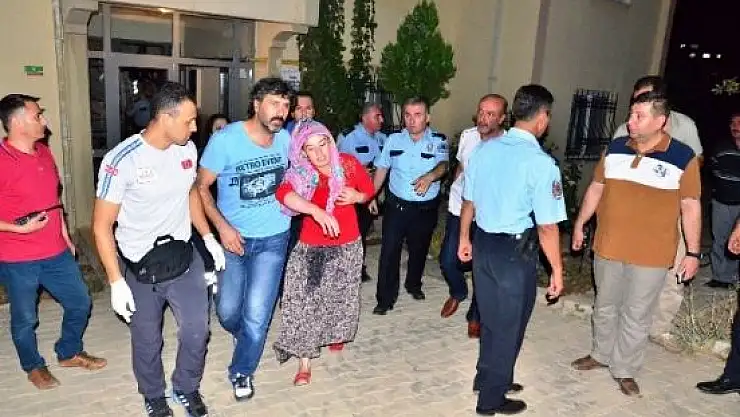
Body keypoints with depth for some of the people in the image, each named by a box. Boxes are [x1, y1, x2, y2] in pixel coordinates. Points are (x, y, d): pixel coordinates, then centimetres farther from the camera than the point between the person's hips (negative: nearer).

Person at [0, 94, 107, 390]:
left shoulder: (43, 152, 5)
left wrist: (65, 235, 17)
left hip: (56, 253, 7)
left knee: (80, 303, 16)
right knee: (25, 319, 13)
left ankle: (69, 353, 39)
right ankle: (33, 366, 38)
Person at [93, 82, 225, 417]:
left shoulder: (187, 149, -5)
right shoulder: (121, 160, -21)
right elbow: (102, 226, -14)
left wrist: (208, 237, 7)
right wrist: (116, 281, -16)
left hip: (183, 257, 4)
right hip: (141, 268, -4)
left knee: (197, 330, 8)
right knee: (147, 341, 14)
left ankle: (186, 388, 37)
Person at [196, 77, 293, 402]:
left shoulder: (285, 139, -6)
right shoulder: (225, 139, -16)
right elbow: (201, 186, -9)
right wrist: (222, 227, -18)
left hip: (272, 239, 1)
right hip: (233, 236, -1)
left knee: (257, 314, 0)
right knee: (227, 311, 11)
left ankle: (242, 372, 26)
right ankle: (244, 336, 48)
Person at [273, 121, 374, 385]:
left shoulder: (348, 164, -9)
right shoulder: (299, 173, -15)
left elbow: (369, 189, 8)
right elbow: (283, 194, -37)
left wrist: (356, 196, -16)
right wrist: (317, 211, -52)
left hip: (348, 245, 2)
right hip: (311, 248, -2)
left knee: (341, 296, 19)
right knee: (305, 302, -6)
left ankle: (336, 335, 48)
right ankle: (304, 362, 8)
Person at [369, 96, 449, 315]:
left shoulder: (439, 141, -6)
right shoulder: (394, 139, 1)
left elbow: (443, 165, -24)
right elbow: (381, 169, 9)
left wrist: (429, 177, -45)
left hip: (426, 208, 0)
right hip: (396, 205, 1)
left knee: (419, 250, 18)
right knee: (389, 252, -2)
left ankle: (413, 285, 43)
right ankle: (385, 298, 9)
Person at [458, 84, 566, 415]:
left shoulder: (484, 149, -1)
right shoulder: (541, 163, -20)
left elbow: (468, 201, 8)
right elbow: (547, 227, -20)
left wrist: (464, 239, 22)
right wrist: (557, 269, -7)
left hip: (483, 243, 6)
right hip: (515, 251, -6)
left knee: (490, 316, 24)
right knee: (509, 324, 13)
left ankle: (488, 378, 44)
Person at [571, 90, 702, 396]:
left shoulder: (683, 157, -10)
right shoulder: (615, 148, 0)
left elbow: (691, 206, -5)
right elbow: (596, 188, 10)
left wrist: (693, 252, -5)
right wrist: (580, 223, 13)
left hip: (651, 255, -3)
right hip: (608, 247, 4)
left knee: (636, 315, 9)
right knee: (605, 306, 19)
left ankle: (624, 369, 28)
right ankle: (601, 354, 39)